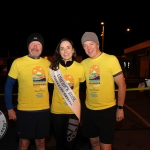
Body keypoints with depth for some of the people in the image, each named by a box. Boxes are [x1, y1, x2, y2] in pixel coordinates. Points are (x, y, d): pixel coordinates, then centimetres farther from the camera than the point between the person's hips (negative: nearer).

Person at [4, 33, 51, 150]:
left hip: (44, 110, 3)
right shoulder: (18, 63, -7)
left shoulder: (47, 64, 2)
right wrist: (10, 108, -6)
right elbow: (9, 86, -3)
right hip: (24, 111, -3)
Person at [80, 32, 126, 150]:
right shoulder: (84, 63, 2)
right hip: (89, 110, 4)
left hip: (107, 110, -4)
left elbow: (121, 85, -8)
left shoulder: (111, 59, -11)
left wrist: (120, 108, -7)